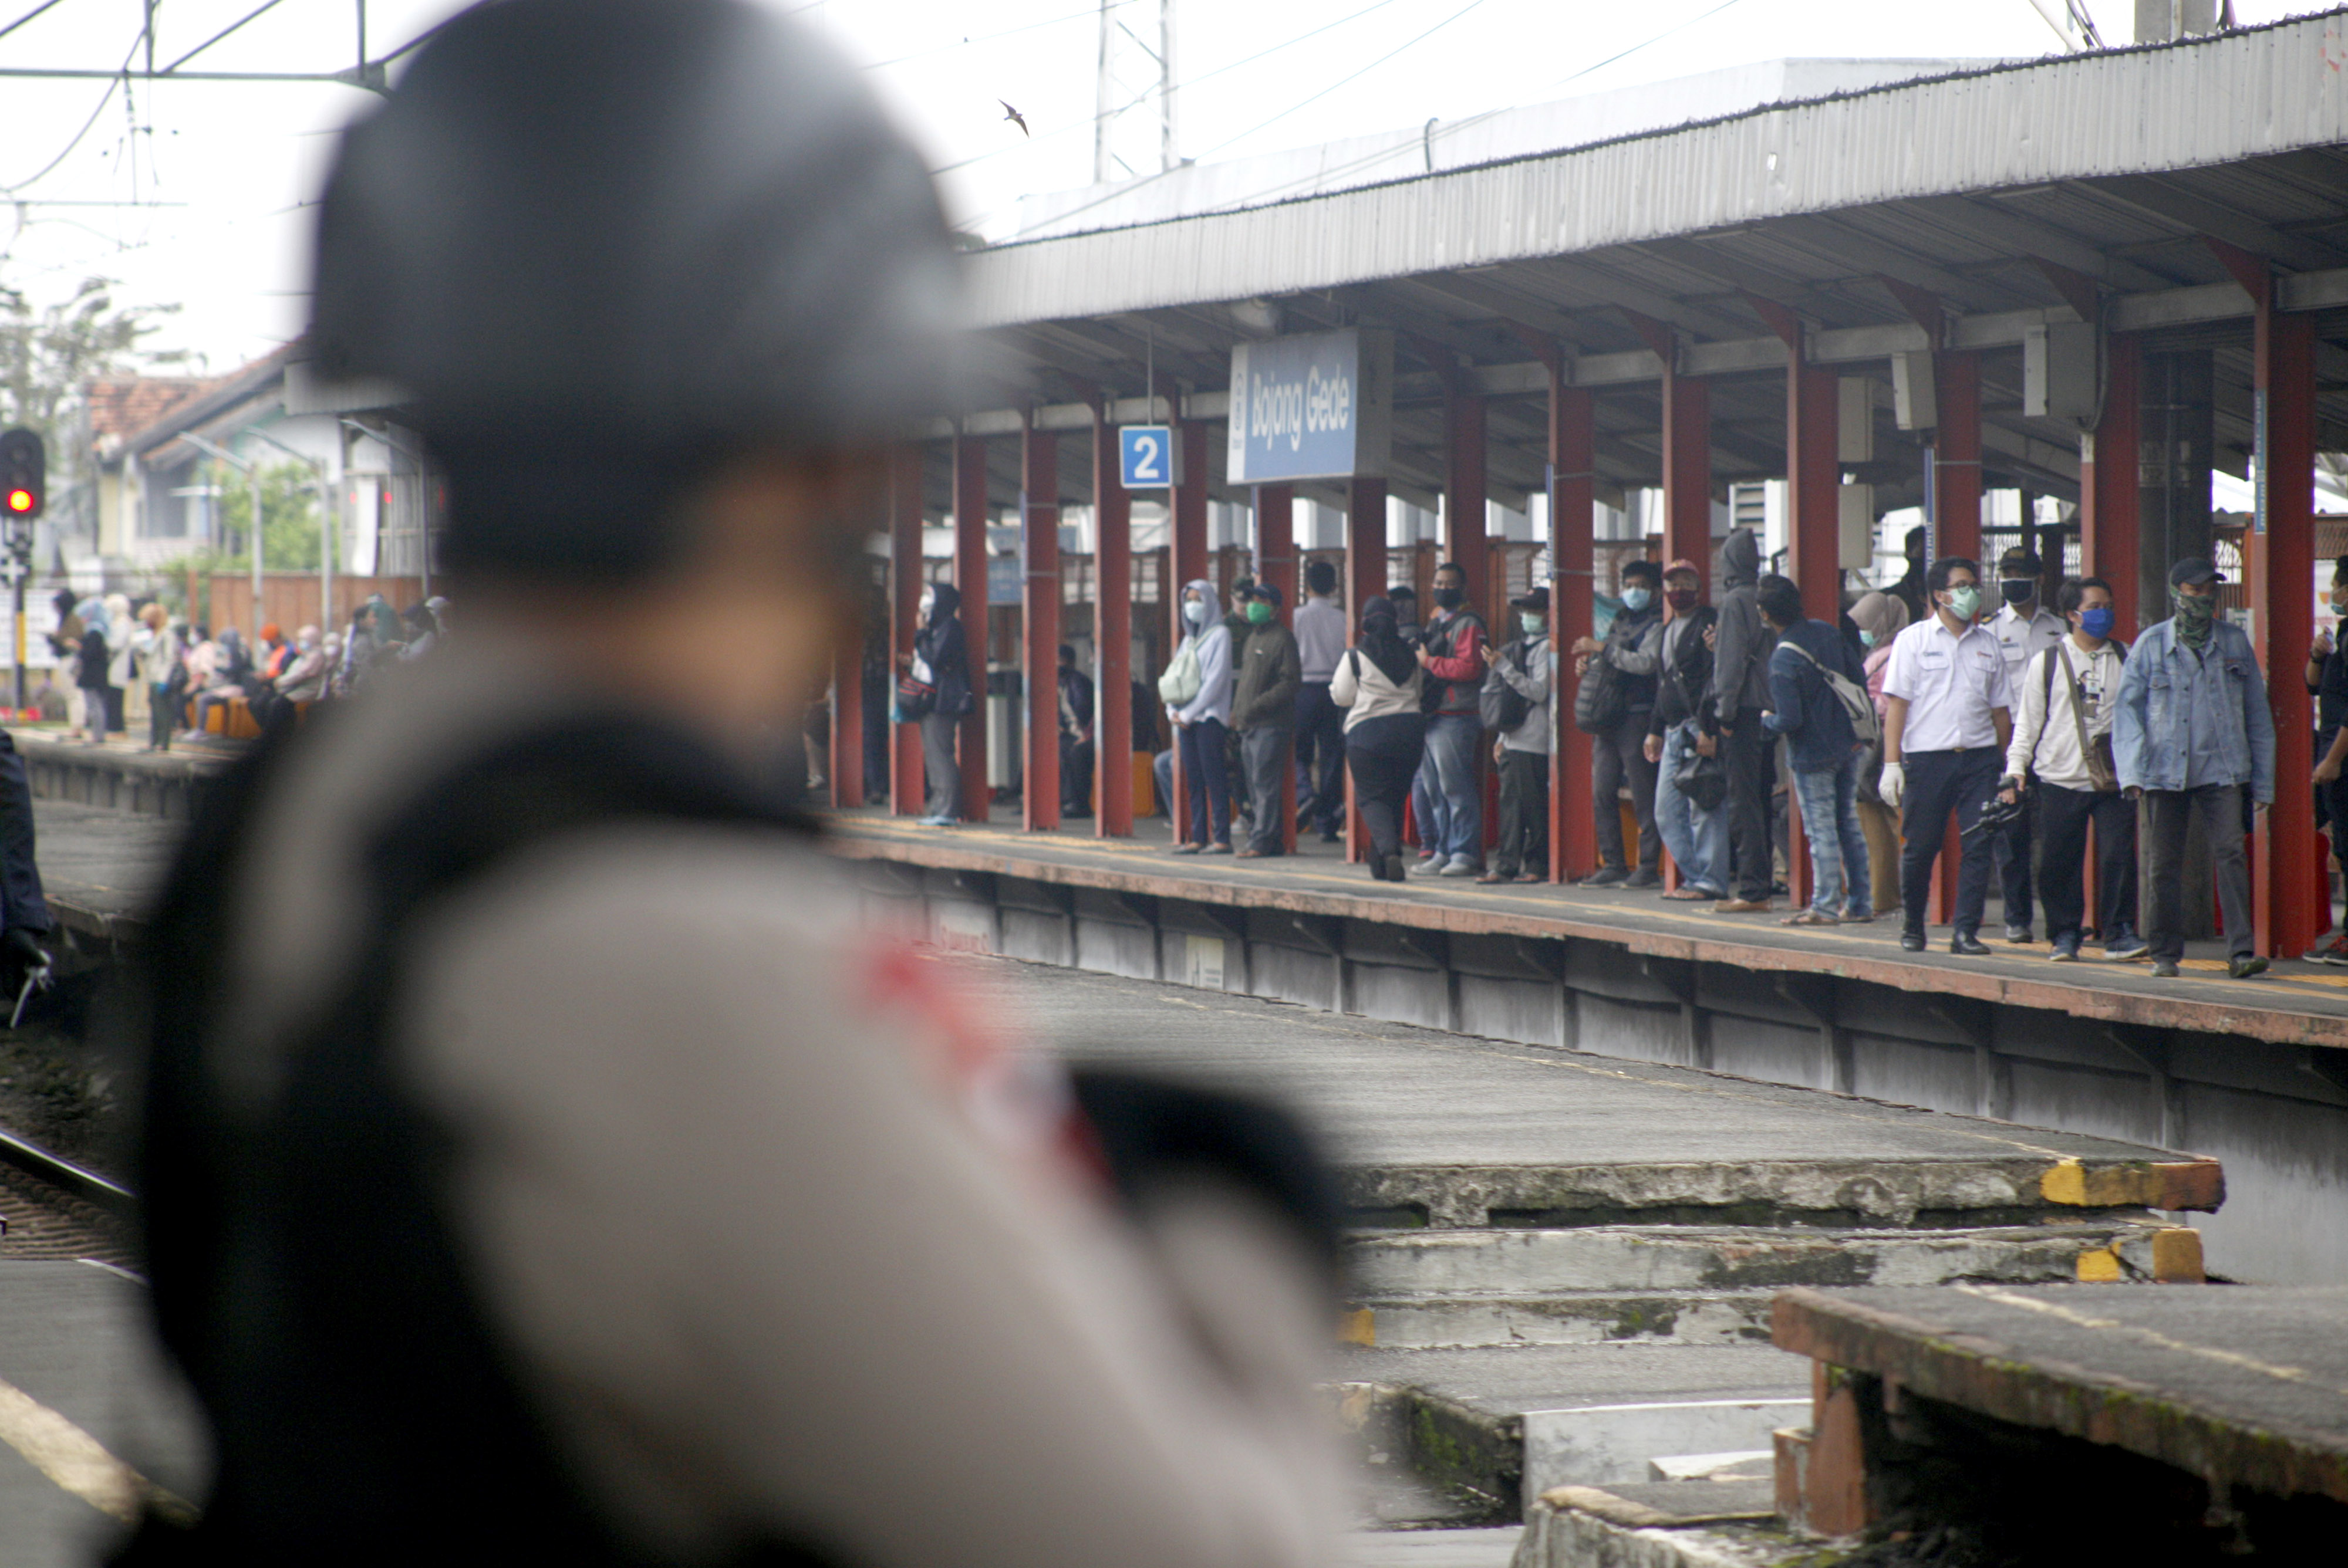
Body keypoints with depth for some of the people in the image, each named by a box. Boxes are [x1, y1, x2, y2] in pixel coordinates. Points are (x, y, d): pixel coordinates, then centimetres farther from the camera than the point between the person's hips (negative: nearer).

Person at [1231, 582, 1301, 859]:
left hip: (1272, 725, -9)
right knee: (1257, 787, 8)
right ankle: (1275, 842, 12)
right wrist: (1237, 711, 13)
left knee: (1265, 785, -11)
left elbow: (1291, 682, -15)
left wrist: (1257, 706, -20)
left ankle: (1262, 841, -12)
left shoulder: (1283, 638, -7)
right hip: (1249, 727, 9)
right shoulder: (1251, 639, 20)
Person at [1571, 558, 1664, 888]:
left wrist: (1602, 649, -15)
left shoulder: (1655, 626, -4)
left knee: (1643, 797, -7)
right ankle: (1613, 865, 12)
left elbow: (1646, 663, -19)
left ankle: (1649, 867, -5)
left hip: (1637, 717, -8)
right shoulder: (1619, 622, 21)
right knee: (1603, 794, 6)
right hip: (1608, 719, 9)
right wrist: (1586, 665, 10)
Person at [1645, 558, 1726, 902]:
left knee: (1704, 809, -8)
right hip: (1675, 732, 9)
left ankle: (1710, 882, -5)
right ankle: (1694, 876, 13)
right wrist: (1656, 730, 25)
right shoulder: (1669, 629, 22)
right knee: (1667, 812, 8)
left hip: (1698, 729, -9)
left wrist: (1707, 728, -22)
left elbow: (1714, 680, -15)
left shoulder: (1708, 625, -7)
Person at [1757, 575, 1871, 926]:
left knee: (1821, 831, 0)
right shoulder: (1829, 632, 0)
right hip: (1849, 745, 7)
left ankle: (1826, 906, 5)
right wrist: (1858, 729, 15)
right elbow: (1859, 677, 6)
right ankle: (1860, 904, 17)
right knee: (1849, 824, 13)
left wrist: (1767, 720, 0)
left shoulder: (1783, 661, -22)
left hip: (1813, 755, -7)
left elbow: (1789, 721, -23)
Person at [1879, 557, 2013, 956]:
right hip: (1927, 756, -3)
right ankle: (1912, 926, 20)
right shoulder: (1914, 640, 3)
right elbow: (1896, 702, -1)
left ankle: (1966, 932, -2)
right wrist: (1892, 763, -8)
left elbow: (2000, 708, 17)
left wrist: (2004, 764, 13)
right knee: (1920, 847, 2)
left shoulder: (1987, 643, 14)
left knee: (1978, 847, -6)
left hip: (1979, 757, 3)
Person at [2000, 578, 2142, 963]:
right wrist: (2016, 768, -1)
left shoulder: (2125, 659, 11)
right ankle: (2065, 936, 14)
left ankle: (2119, 934, 1)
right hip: (2061, 780, 0)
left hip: (2114, 781, 0)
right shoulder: (2046, 663, 7)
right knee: (2059, 862, 0)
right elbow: (2028, 721, 9)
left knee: (2118, 856, -9)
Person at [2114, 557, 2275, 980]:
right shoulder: (2152, 644, 4)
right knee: (2164, 865, 3)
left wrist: (2263, 780, 10)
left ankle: (2241, 952, -15)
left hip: (2223, 770, 0)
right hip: (2165, 770, 0)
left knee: (2231, 854, -12)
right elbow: (2128, 708, 4)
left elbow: (2257, 712, 14)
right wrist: (2132, 771, -7)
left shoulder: (2235, 642, 10)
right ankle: (2165, 953, 14)